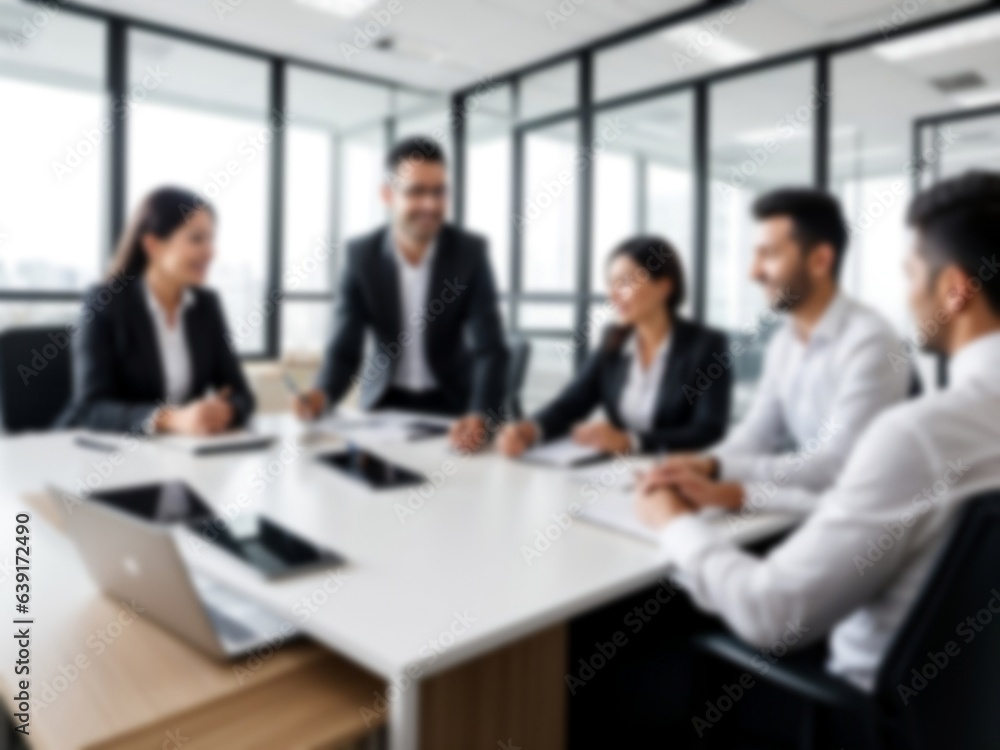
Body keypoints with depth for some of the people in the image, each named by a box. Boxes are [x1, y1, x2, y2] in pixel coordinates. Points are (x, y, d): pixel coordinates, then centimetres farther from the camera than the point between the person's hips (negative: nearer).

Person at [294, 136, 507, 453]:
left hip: (453, 403, -1)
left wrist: (480, 416, -37)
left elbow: (490, 348, -19)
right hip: (385, 402, 1)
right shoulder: (361, 255, -9)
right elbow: (344, 348, -10)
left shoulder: (470, 251, -13)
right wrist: (322, 395, -31)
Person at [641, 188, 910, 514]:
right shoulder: (784, 340, 6)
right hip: (806, 504, 6)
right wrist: (708, 464, -16)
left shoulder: (869, 341, -18)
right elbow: (756, 432, 5)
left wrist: (719, 469, -30)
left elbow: (838, 467, -23)